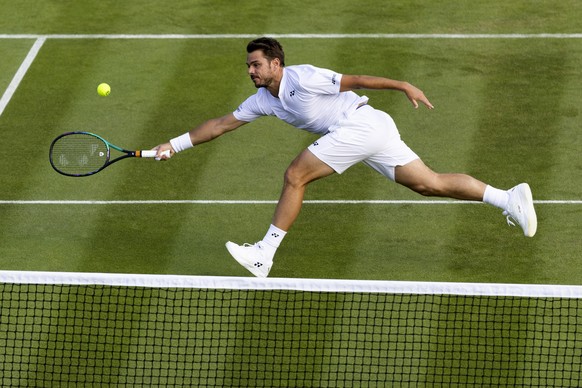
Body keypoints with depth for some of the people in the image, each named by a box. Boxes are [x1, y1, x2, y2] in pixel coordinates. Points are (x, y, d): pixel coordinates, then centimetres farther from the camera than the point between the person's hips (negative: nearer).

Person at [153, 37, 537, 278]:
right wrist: (176, 145, 19)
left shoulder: (302, 78, -10)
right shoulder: (264, 100, 16)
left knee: (295, 175, -9)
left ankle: (265, 254, -7)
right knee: (430, 183, 5)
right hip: (375, 131, 9)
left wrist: (405, 86, -15)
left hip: (362, 123, -9)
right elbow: (223, 124, 22)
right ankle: (509, 198, 1)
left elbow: (356, 80, -11)